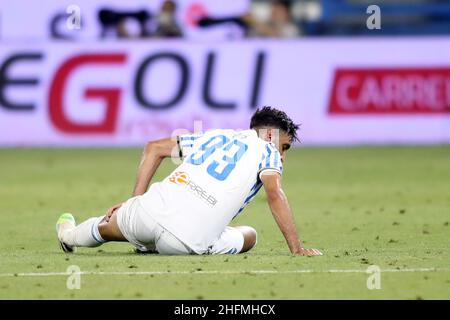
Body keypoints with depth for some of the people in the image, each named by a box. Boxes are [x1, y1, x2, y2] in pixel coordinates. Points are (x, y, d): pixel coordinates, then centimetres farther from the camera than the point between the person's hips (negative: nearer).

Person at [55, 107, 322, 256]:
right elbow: (275, 195, -8)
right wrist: (297, 249, -9)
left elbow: (155, 148, 26)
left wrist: (136, 201, 26)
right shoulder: (265, 149, 9)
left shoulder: (215, 136, 26)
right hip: (187, 244, -5)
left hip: (149, 212, 6)